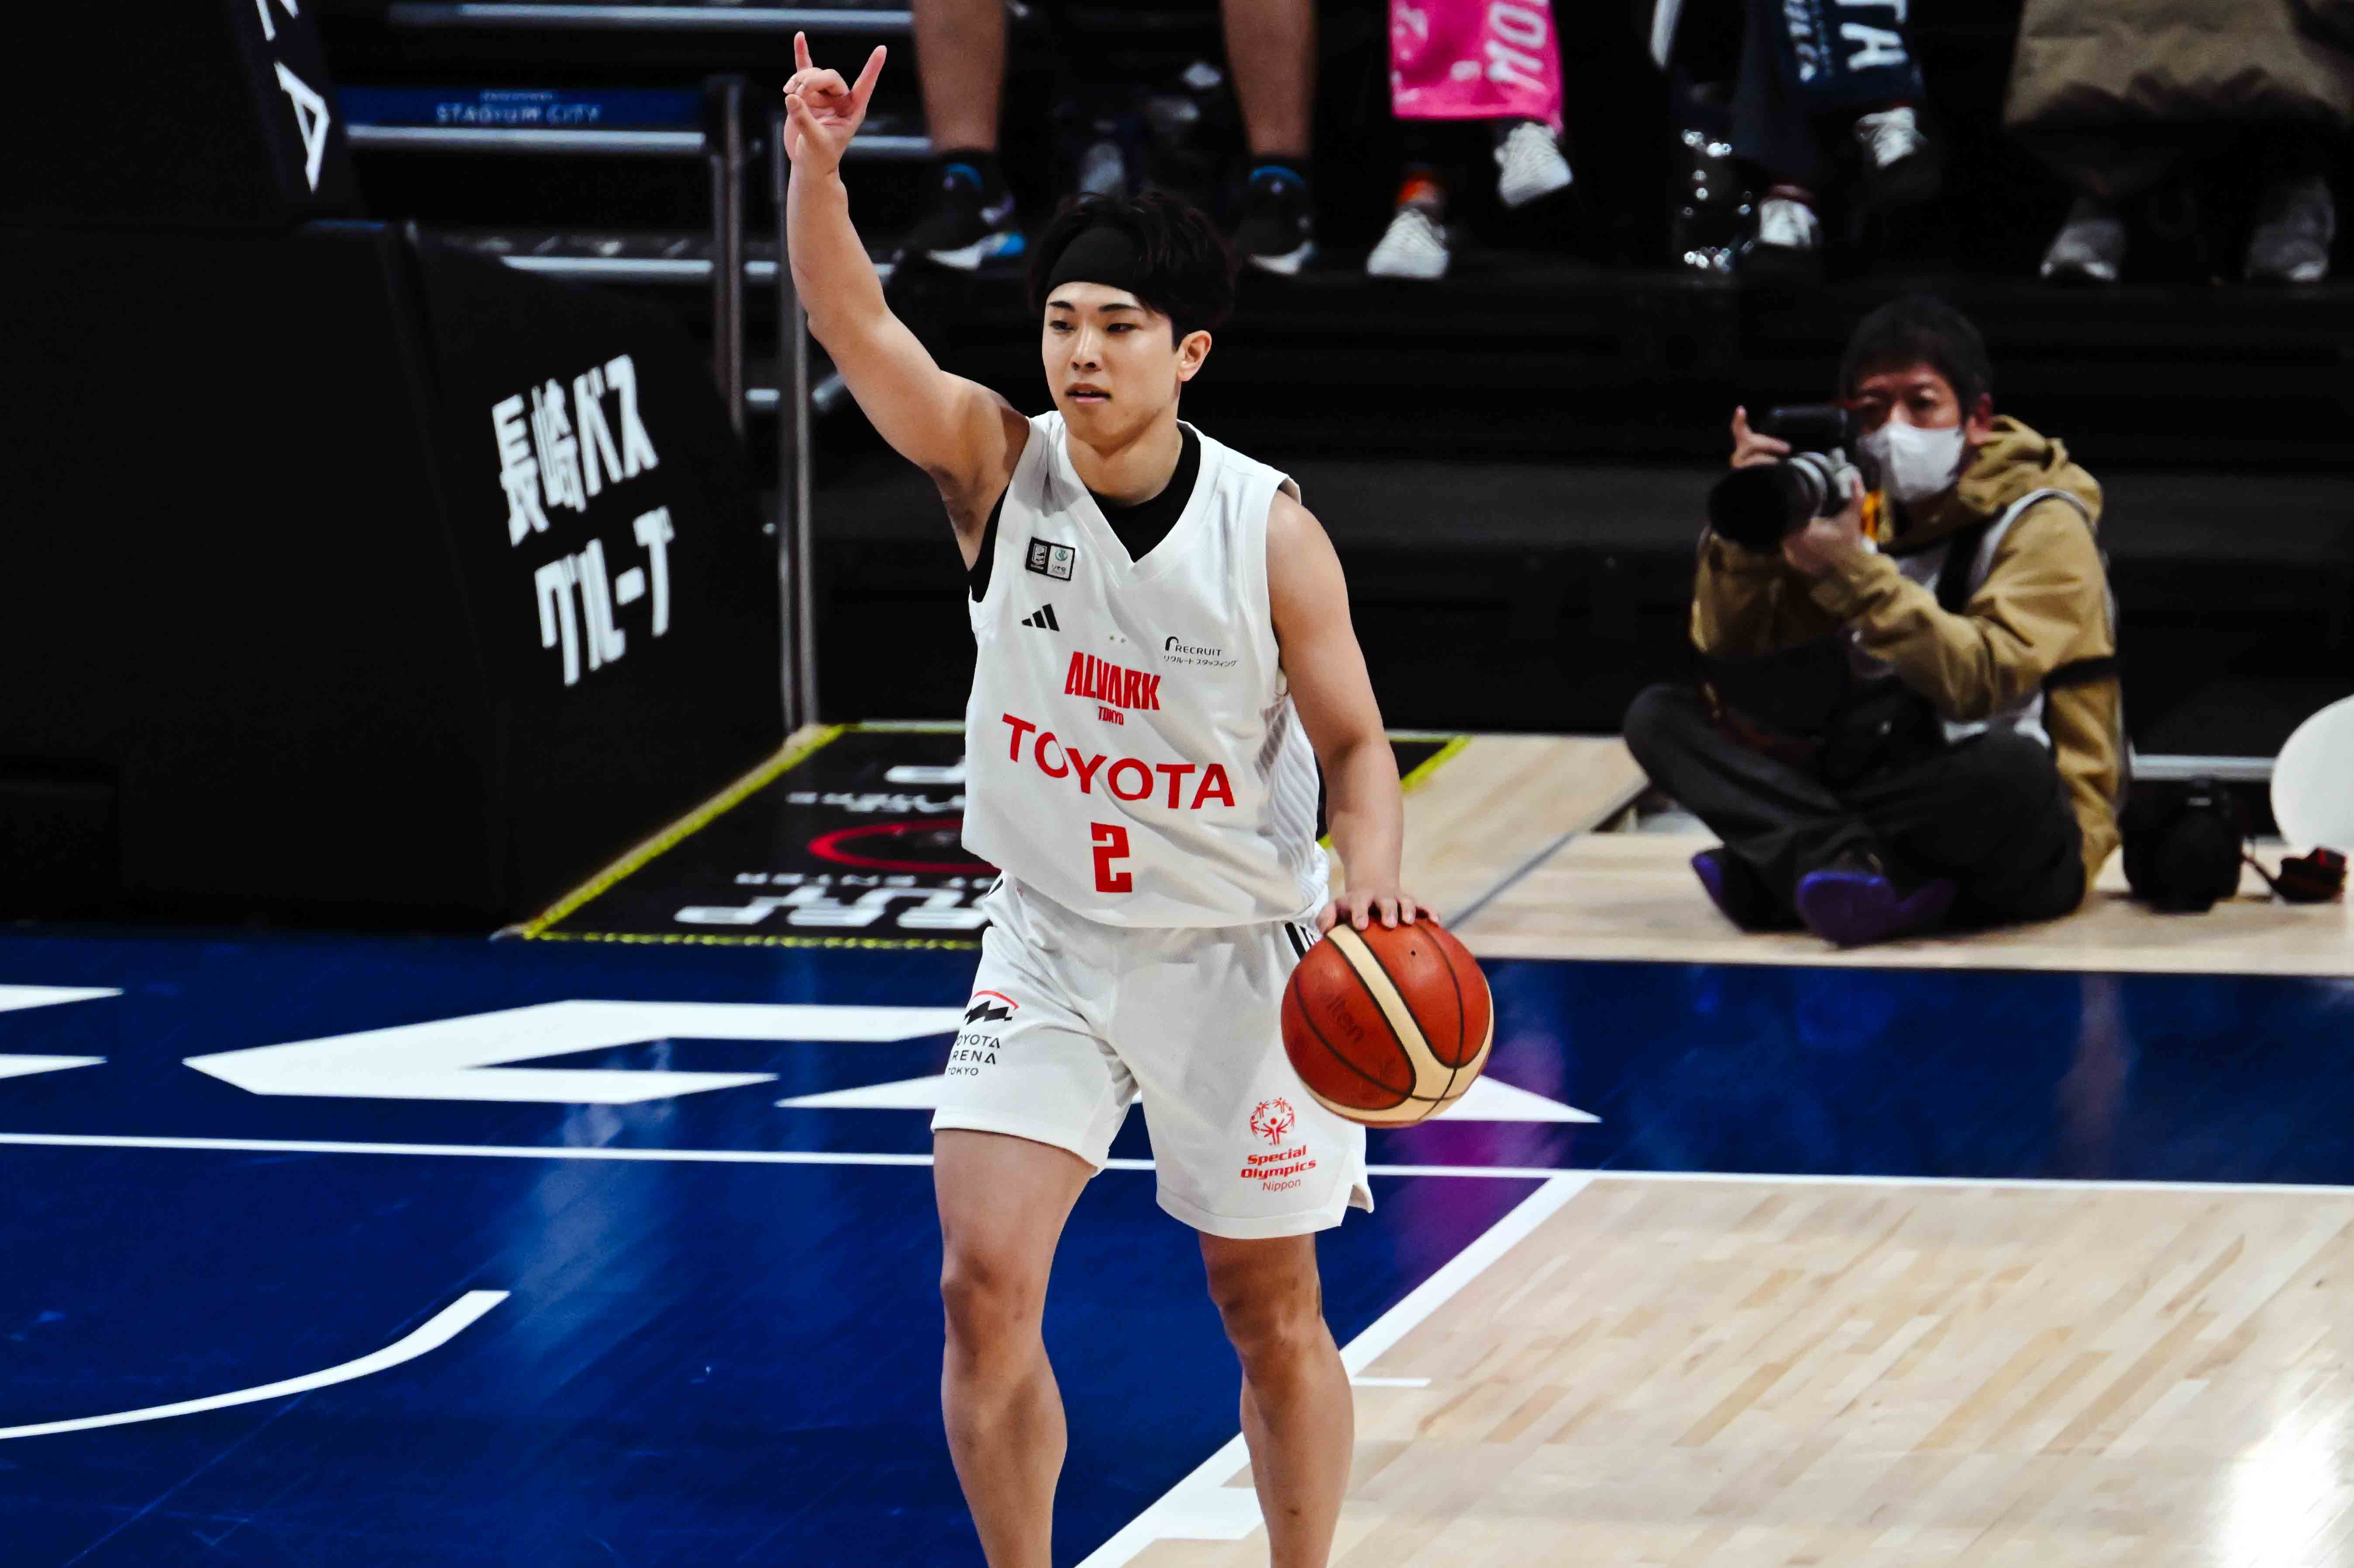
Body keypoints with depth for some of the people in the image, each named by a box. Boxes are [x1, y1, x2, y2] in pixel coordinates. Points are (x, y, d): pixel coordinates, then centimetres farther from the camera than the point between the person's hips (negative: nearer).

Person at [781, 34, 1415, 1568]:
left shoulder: (1270, 532, -15)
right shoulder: (1000, 467, -11)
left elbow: (1354, 743, -7)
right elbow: (857, 325, -25)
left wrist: (1374, 870, -27)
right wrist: (818, 170, -43)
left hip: (1237, 953, -1)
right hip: (1051, 942, 1)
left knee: (1272, 1309, 9)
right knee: (984, 1280, -11)